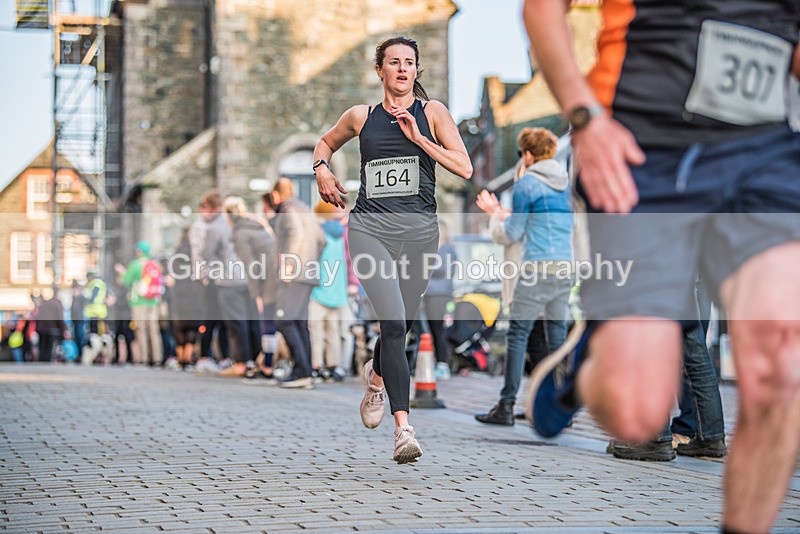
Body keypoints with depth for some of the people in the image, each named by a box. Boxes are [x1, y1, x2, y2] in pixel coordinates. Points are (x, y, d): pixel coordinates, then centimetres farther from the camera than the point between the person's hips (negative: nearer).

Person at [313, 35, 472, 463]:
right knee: (393, 322, -19)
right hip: (370, 228, -1)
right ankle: (403, 429, -21)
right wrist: (322, 169, 9)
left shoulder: (432, 112, 6)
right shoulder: (361, 116, 10)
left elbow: (464, 168, -3)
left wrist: (418, 138, -10)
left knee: (400, 326, 12)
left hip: (419, 231, 1)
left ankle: (376, 378, 48)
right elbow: (326, 142, 30)